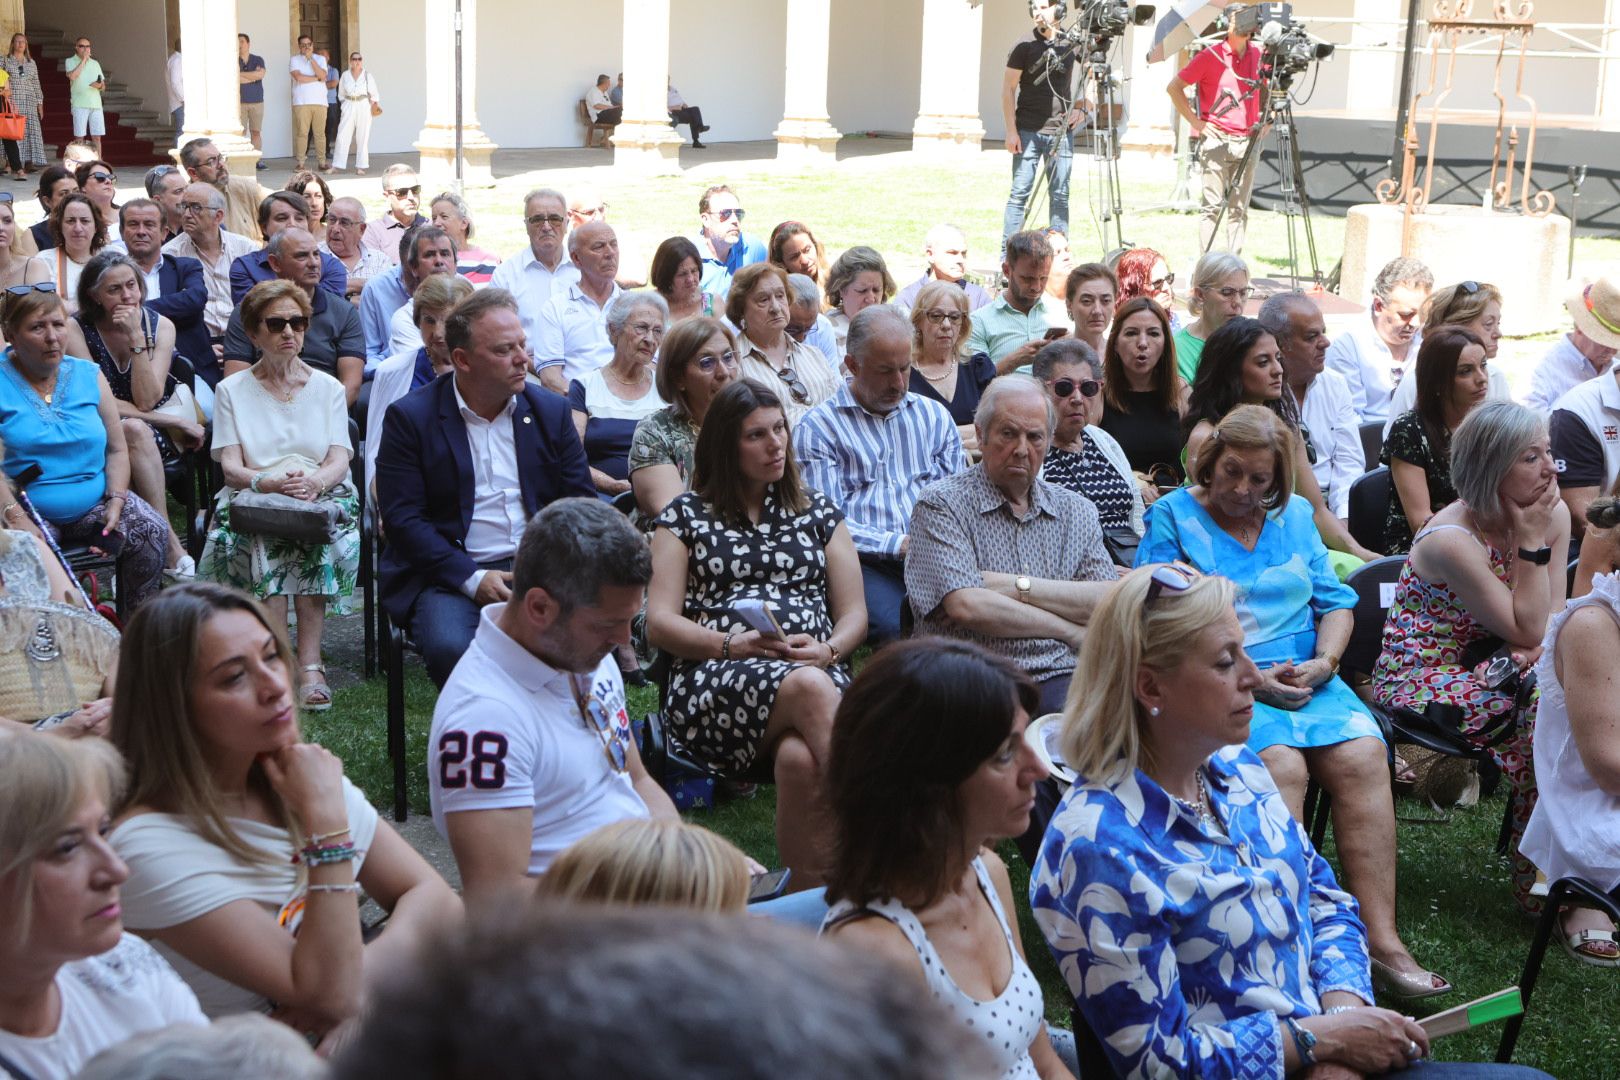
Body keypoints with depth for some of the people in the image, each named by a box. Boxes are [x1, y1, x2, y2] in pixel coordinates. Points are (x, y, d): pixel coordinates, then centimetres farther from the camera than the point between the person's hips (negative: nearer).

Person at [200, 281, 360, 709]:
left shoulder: (328, 388, 16)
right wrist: (269, 482, -22)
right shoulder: (231, 390, 13)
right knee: (262, 540, -36)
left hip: (321, 497, 1)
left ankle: (308, 663, -36)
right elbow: (230, 466, 0)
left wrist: (313, 481, -22)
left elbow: (339, 460, 3)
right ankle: (308, 665, -37)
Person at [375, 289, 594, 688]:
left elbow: (580, 502, 11)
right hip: (448, 575, -3)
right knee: (452, 649, -33)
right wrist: (473, 579, -17)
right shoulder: (409, 417, 0)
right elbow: (402, 517, -6)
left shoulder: (551, 411, 11)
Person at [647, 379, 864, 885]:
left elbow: (854, 614, 18)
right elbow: (659, 623, 7)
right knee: (808, 688, -37)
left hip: (816, 671, 2)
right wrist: (733, 645, -10)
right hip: (713, 681, -2)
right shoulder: (686, 516, 18)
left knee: (801, 759, -37)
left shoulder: (817, 512, 25)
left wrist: (828, 650, -7)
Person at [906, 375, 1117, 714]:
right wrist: (1071, 631, -2)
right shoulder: (940, 505, 3)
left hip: (1059, 680, 5)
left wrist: (1019, 587, -7)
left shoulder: (1077, 512, 19)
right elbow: (965, 606, -12)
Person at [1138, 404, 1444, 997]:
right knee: (1279, 763, -32)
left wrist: (1322, 663, -6)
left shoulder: (1294, 515, 18)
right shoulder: (1172, 518, 2)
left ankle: (1381, 938, -26)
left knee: (1362, 754, -24)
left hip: (1304, 676, 4)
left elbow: (1336, 601, 15)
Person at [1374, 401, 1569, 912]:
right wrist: (1531, 541, -18)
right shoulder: (1451, 540, -22)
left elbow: (1553, 620, 2)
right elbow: (1525, 630, -17)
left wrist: (1535, 648, -21)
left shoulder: (1554, 516, 1)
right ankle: (1539, 883, -10)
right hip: (1421, 678, -7)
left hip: (1488, 669, 7)